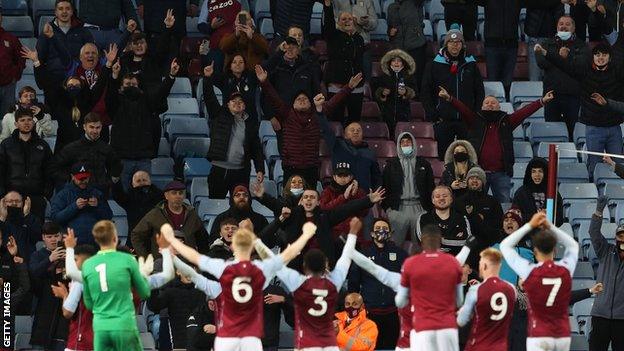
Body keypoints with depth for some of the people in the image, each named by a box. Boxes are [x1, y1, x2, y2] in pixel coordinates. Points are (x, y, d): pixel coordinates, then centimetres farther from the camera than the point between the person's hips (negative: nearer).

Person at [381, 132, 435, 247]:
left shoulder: (423, 164, 14)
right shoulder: (391, 164, 11)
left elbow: (431, 187, 12)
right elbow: (385, 186, 8)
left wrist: (430, 208, 3)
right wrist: (387, 207, -2)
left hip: (419, 207, 1)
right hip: (398, 208, -1)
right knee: (395, 243, -4)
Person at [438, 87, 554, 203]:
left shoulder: (506, 121, 11)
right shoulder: (476, 120, 8)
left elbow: (525, 111, 4)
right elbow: (462, 109, -5)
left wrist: (542, 101, -5)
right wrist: (449, 98, -21)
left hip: (501, 173, 1)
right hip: (479, 172, 0)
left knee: (504, 202, 3)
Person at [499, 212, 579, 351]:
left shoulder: (530, 271, -9)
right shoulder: (565, 270, -1)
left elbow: (505, 245, 4)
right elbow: (573, 245, 21)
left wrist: (530, 226, 6)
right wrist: (550, 227, 16)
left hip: (539, 336, -4)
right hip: (563, 335, 4)